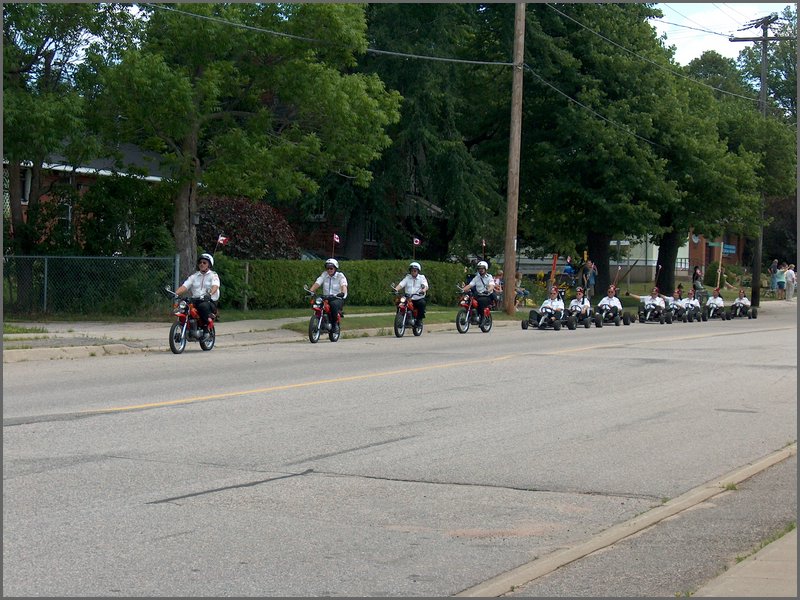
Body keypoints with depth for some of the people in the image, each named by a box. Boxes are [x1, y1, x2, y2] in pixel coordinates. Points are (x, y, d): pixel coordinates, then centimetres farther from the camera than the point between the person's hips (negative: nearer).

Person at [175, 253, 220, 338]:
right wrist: (175, 293, -15)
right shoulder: (194, 276, 19)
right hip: (195, 301, 4)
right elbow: (184, 286, 6)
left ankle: (206, 329, -27)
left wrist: (210, 294, -36)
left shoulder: (213, 275, 7)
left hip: (210, 301, -4)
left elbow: (215, 286, -13)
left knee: (203, 306, -38)